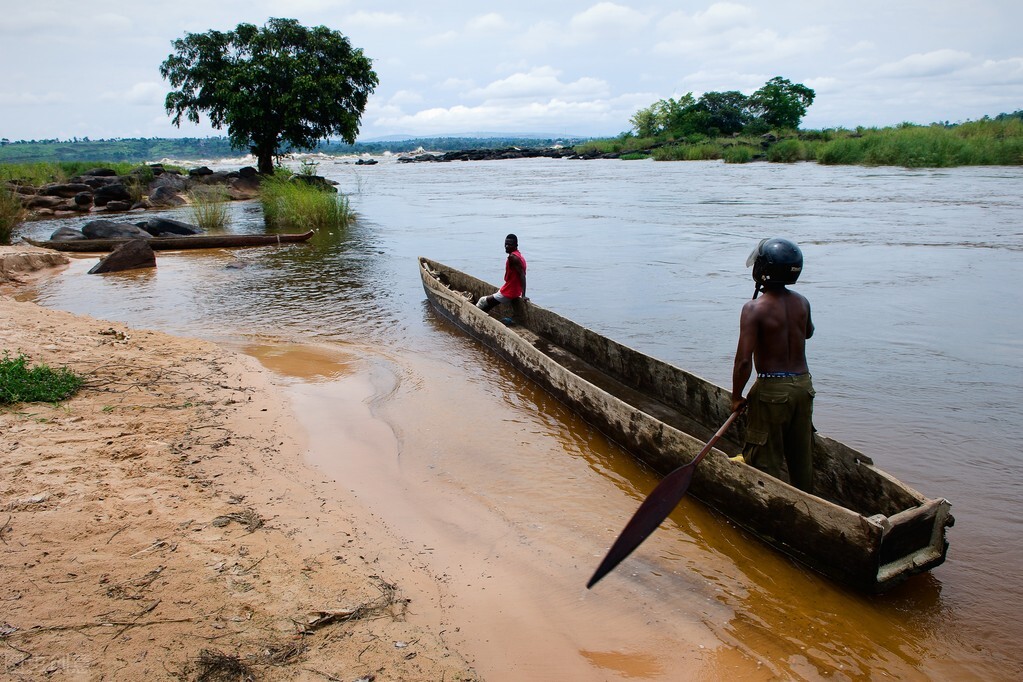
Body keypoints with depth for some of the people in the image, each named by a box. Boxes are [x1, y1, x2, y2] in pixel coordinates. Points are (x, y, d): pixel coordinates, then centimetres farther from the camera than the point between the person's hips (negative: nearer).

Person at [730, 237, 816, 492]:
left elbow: (744, 360, -20)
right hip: (803, 385, 6)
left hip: (772, 389, -6)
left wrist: (736, 397, -8)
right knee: (801, 456, 19)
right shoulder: (802, 303, 0)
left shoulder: (754, 308, -18)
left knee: (766, 461, 7)